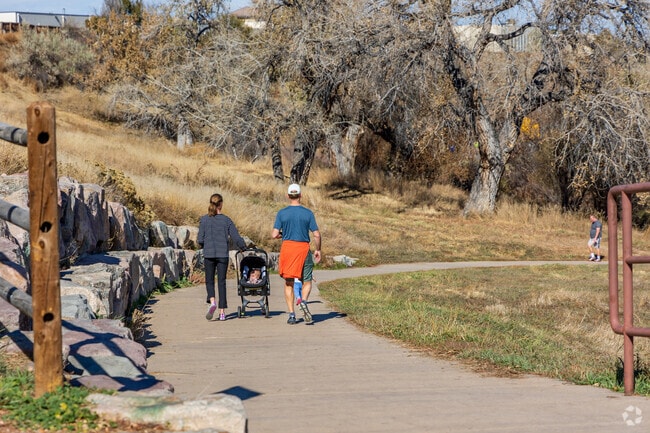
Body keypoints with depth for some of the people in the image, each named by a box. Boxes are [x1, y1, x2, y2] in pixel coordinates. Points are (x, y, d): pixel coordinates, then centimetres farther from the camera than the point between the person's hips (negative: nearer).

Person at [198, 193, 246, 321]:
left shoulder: (204, 220, -2)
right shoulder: (226, 220, -1)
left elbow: (200, 240, -3)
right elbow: (236, 238, -2)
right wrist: (244, 247, 16)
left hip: (209, 254, 0)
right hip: (223, 255, 0)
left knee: (209, 280, 11)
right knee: (222, 282, 6)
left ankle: (212, 302, -16)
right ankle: (222, 311, 4)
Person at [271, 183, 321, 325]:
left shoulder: (282, 213, -2)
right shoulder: (308, 213, -2)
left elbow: (274, 235, -6)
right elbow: (316, 234, -3)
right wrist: (318, 250, 12)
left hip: (287, 247, 0)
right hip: (303, 248, 0)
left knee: (289, 283, 10)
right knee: (307, 281, 11)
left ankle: (291, 314, 5)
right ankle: (304, 301, -19)